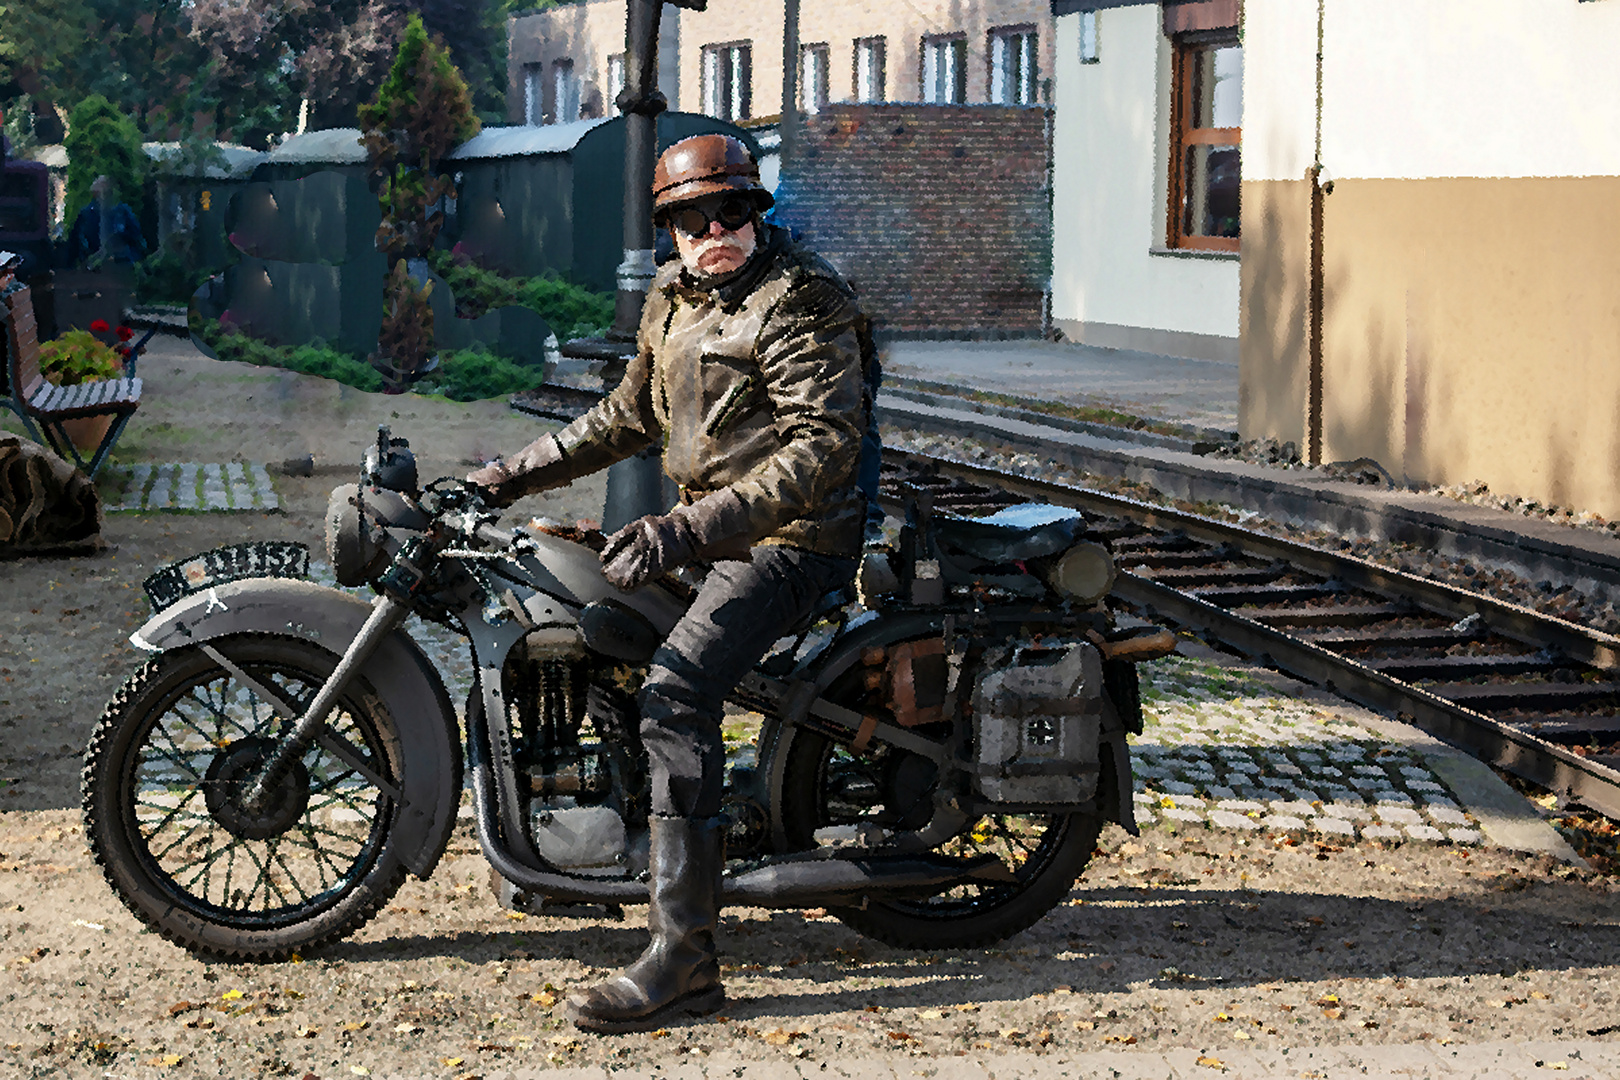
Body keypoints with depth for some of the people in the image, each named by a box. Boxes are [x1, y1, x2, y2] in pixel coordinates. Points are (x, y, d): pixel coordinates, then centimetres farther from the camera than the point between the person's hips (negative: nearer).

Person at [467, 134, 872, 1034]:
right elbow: (634, 415, 27)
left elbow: (824, 447, -25)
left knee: (676, 686, -28)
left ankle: (684, 957, -32)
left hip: (793, 538, -10)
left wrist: (686, 530, -32)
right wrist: (518, 475, 21)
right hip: (711, 528, 10)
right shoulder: (675, 297, 12)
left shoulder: (800, 303, -15)